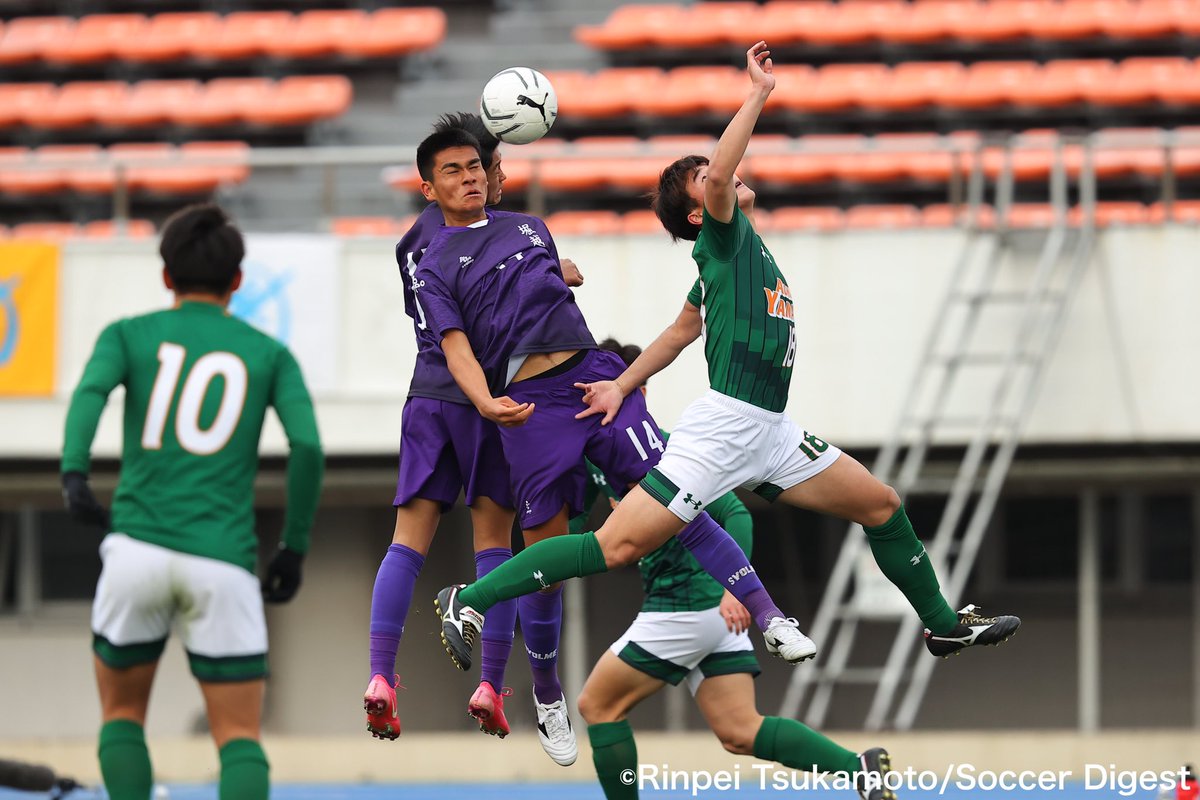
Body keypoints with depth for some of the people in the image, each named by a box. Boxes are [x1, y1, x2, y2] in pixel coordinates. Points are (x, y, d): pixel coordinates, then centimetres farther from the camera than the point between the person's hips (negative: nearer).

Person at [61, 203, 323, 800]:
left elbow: (91, 391, -9)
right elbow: (307, 444, 0)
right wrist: (293, 549, 8)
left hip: (138, 546, 0)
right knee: (239, 737, 3)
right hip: (223, 560, 0)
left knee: (122, 714, 20)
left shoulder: (129, 335, 13)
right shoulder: (269, 353, 14)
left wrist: (74, 474, -23)